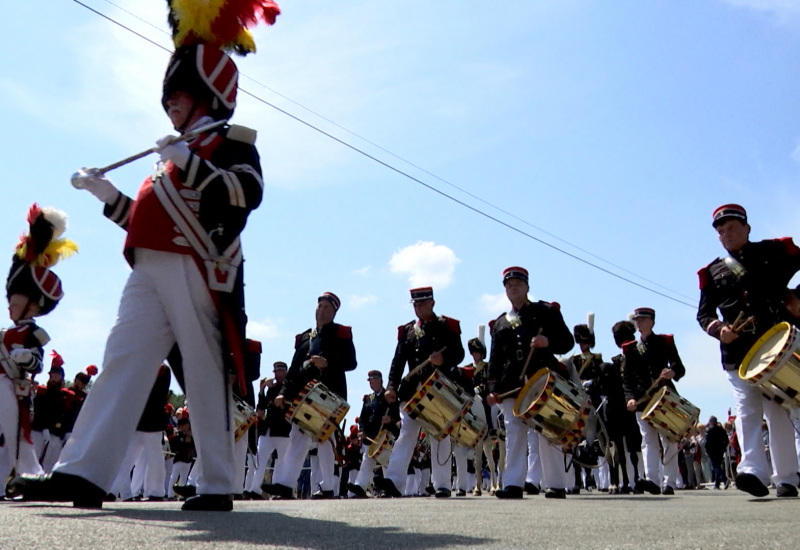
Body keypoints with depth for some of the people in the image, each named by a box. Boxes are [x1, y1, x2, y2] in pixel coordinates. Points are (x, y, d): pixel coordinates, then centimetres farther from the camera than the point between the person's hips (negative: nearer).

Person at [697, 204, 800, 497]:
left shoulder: (774, 251, 9)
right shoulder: (712, 273, 13)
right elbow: (704, 313, 9)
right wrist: (719, 329, -12)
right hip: (737, 354, 1)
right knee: (747, 412, -9)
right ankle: (754, 472, -20)